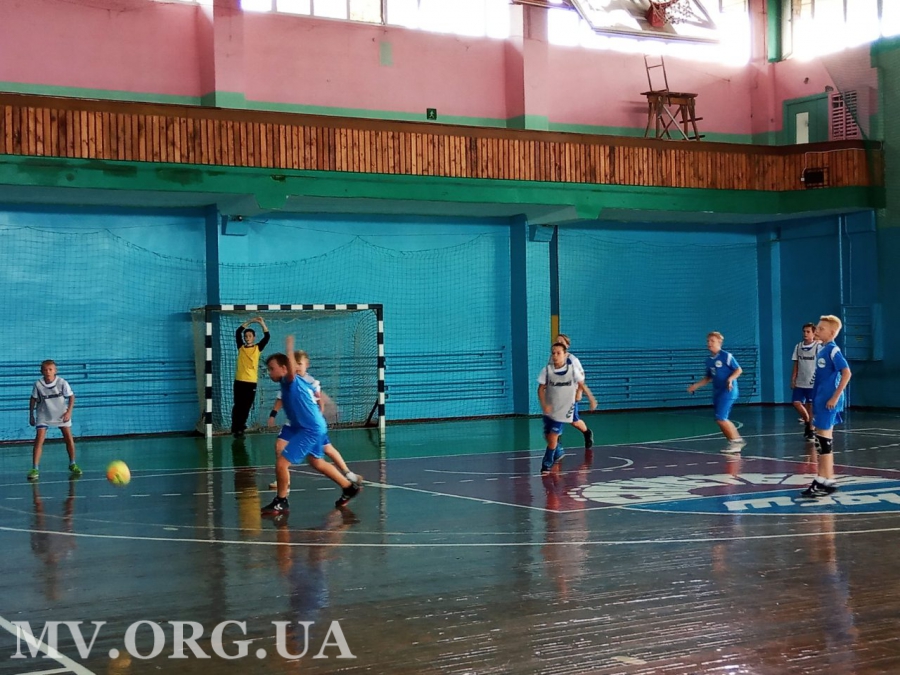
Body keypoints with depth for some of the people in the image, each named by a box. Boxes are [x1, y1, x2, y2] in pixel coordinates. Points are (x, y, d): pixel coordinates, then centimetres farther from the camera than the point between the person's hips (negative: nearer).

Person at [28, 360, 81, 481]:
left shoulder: (62, 383, -16)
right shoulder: (38, 384, -14)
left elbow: (71, 396, -5)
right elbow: (33, 399, 0)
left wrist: (69, 412, -13)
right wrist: (31, 415, 3)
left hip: (61, 415, 1)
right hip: (43, 416, 0)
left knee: (69, 438, -1)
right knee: (39, 440, -12)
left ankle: (72, 464, 19)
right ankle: (35, 469, -11)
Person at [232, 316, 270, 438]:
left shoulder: (258, 348, 6)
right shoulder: (241, 347, 7)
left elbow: (267, 337, -3)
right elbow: (238, 332, 1)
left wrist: (262, 323, -10)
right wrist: (250, 321, -1)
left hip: (252, 382, 0)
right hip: (239, 381, 0)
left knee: (246, 406, 5)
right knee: (238, 406, 0)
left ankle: (241, 427, 14)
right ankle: (235, 428, 3)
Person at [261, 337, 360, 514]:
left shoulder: (290, 381, -16)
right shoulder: (299, 382, 12)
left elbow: (292, 371, -41)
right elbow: (316, 394, 28)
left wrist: (289, 349, -51)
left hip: (310, 430, -11)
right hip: (316, 427, 11)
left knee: (281, 463, -10)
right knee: (317, 463, 27)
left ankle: (281, 502, 3)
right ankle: (349, 488, 37)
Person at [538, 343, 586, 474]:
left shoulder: (573, 369, -14)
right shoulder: (547, 370, -11)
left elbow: (580, 382, 5)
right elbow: (541, 388, -8)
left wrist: (577, 394, 12)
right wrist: (544, 405, -20)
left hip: (564, 409, -3)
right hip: (549, 408, 3)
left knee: (553, 436, -8)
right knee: (548, 436, 14)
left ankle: (547, 464, 8)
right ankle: (559, 452, 44)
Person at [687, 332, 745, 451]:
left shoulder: (726, 356, -9)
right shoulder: (709, 360, 12)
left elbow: (739, 370, -8)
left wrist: (730, 379, -25)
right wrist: (696, 385, 16)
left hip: (728, 391, -8)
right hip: (717, 392, 8)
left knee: (721, 418, -15)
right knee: (721, 420, 6)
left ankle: (736, 440, 0)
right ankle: (735, 441, 18)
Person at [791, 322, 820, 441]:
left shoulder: (818, 347, -7)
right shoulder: (798, 347, 7)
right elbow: (796, 365, 10)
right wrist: (793, 380, 5)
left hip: (813, 383, -4)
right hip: (800, 383, 4)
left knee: (811, 406, 0)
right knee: (796, 403, -4)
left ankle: (810, 430, 10)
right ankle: (807, 422, 20)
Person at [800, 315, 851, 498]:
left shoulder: (833, 350, -14)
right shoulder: (821, 349, 13)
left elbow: (847, 373, -22)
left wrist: (836, 397, -21)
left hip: (828, 401, -9)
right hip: (820, 399, 9)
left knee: (824, 439, -6)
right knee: (823, 439, 12)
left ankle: (828, 482, 0)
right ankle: (823, 480, 19)